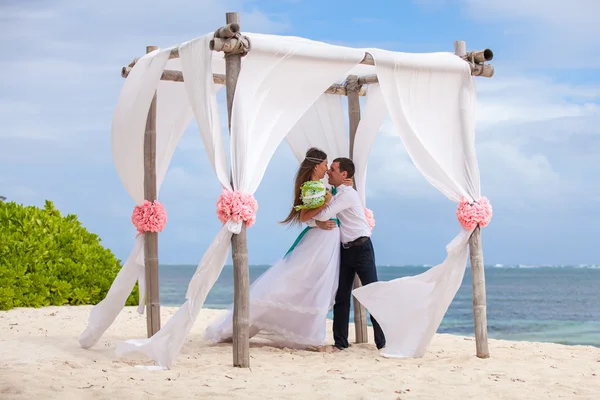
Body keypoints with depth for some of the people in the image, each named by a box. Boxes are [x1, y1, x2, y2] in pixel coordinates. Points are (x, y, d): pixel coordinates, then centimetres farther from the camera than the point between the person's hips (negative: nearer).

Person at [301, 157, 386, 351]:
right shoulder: (336, 194, 15)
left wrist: (308, 215, -4)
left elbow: (324, 214, -19)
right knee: (341, 296, 7)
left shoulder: (348, 193, -13)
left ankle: (382, 342, -3)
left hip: (361, 247, -9)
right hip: (346, 248, 9)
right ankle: (340, 342, 13)